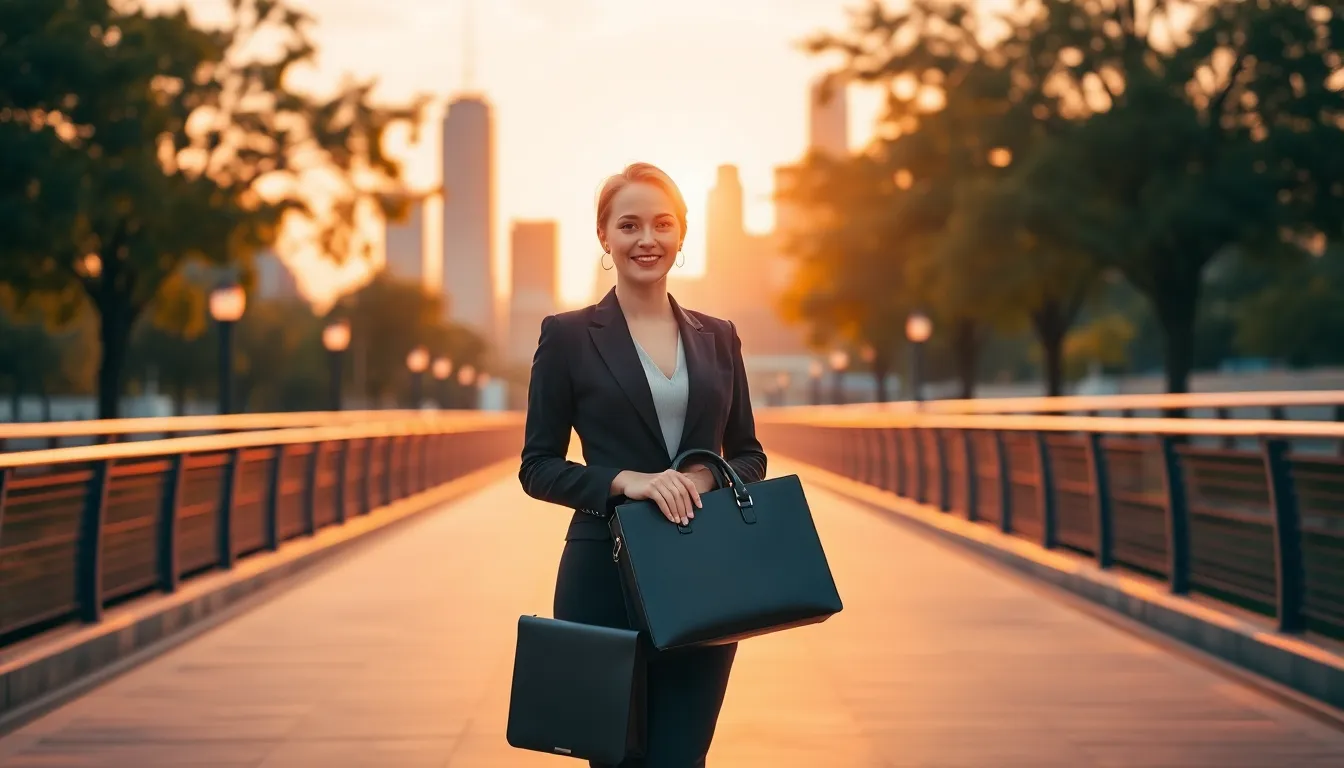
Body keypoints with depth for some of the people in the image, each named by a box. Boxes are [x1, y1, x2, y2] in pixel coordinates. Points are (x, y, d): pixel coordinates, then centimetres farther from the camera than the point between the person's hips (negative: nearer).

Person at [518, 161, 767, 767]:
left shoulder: (718, 338, 11)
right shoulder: (568, 335, 1)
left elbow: (749, 455, 13)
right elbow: (537, 467, -1)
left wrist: (708, 477, -9)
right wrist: (625, 481, -17)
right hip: (606, 579, -2)